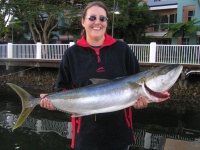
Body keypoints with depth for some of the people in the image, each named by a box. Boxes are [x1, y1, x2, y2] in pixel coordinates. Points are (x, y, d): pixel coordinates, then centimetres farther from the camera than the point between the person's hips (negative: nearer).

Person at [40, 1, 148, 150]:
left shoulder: (122, 49, 0)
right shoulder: (72, 53, 0)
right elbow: (64, 87, 5)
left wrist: (140, 99, -14)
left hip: (118, 128, 1)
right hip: (86, 129, 0)